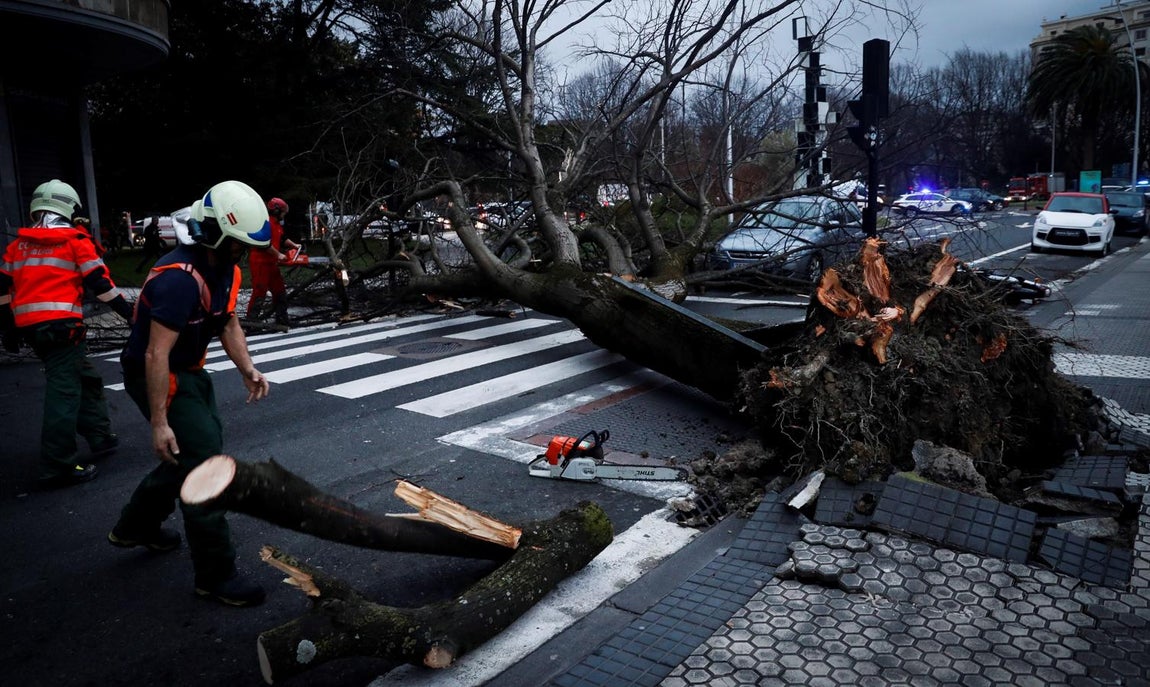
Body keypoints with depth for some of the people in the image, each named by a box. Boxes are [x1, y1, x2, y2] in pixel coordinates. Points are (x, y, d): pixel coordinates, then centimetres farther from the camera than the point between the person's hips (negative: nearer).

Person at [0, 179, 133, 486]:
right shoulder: (75, 240, 0)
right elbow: (100, 283, -6)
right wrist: (130, 312, 0)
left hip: (29, 326, 7)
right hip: (62, 325, -7)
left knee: (87, 379, 20)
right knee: (63, 393, -6)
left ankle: (101, 438, 27)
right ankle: (57, 467, -7)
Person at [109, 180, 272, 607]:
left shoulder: (225, 268, 1)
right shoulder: (181, 278, -29)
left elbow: (228, 323, 14)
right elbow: (156, 354, -30)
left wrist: (247, 370, -2)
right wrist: (159, 423, -28)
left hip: (190, 372, 10)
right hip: (157, 377, -10)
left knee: (195, 452, 22)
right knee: (205, 464, -11)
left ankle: (134, 528, 44)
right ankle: (215, 576, 0)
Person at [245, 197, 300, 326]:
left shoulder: (277, 224, 17)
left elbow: (282, 238, 24)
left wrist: (294, 245, 9)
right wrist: (278, 255, -19)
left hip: (271, 263, 11)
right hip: (260, 263, -10)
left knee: (280, 291, 13)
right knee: (259, 292, -11)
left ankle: (282, 319, 20)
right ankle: (250, 321, -7)